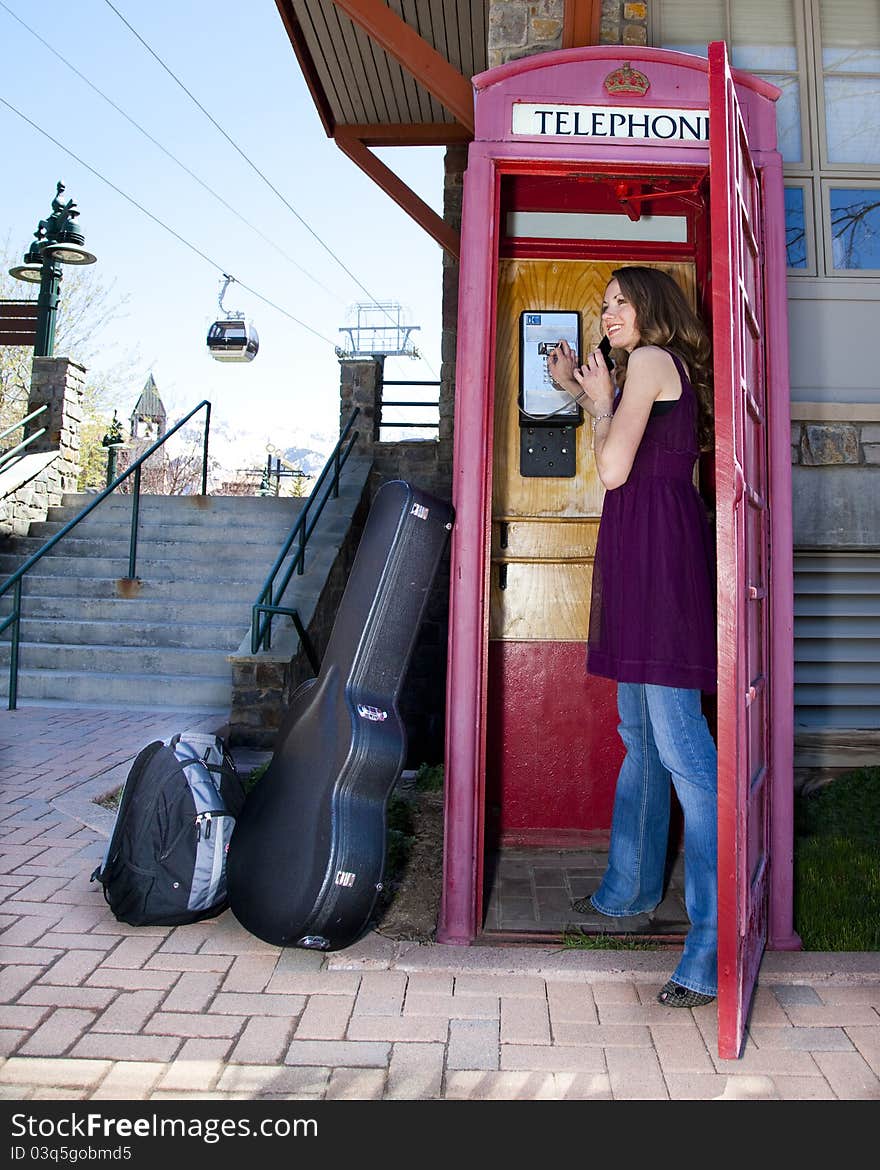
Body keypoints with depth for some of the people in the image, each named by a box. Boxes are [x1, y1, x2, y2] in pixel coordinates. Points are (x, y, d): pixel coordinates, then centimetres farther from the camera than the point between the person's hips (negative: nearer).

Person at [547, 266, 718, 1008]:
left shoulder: (649, 360, -4)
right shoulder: (671, 370, 25)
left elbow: (613, 469, -12)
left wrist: (599, 398, 4)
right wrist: (580, 390, 30)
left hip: (654, 544, -11)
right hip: (642, 553, 11)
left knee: (680, 742, -15)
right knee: (640, 731, 15)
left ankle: (719, 944, -12)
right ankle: (633, 889, 27)